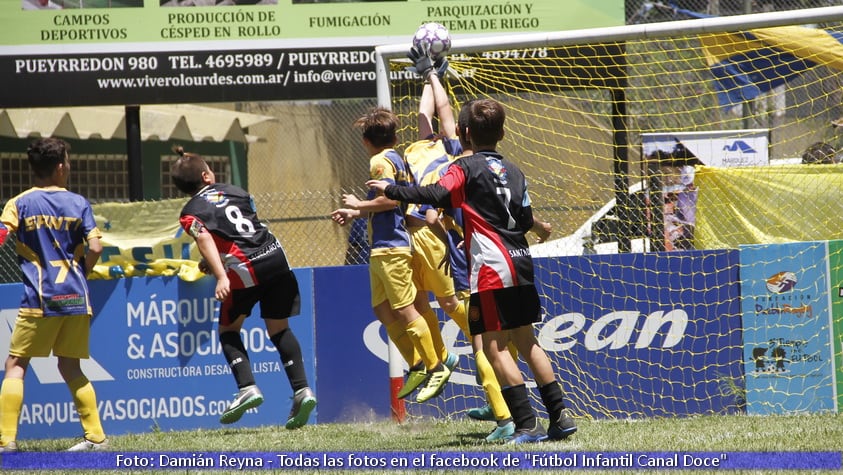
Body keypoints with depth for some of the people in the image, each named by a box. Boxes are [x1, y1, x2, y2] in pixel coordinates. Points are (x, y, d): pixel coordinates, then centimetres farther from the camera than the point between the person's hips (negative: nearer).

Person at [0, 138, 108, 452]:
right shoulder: (78, 204, 5)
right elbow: (95, 248, -2)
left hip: (39, 300, -3)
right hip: (76, 297, 3)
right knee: (70, 368, 14)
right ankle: (96, 436, 9)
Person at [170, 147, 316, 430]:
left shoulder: (190, 213, 6)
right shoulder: (235, 191, 21)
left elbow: (205, 240, -12)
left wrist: (221, 276, -23)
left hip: (246, 269, -4)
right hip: (276, 256, 4)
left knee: (228, 330, 15)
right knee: (279, 329, 16)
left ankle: (247, 388, -3)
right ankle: (302, 389, 5)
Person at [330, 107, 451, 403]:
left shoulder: (381, 162, -10)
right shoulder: (397, 159, 19)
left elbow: (390, 199, -23)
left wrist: (358, 205, -11)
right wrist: (356, 213, 22)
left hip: (389, 248, -10)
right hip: (381, 249, 10)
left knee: (404, 310, -8)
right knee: (383, 311, 12)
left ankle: (436, 368, -6)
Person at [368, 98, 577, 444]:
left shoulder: (467, 168, -5)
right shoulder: (513, 171, 15)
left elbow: (436, 194, -22)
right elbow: (527, 221, 17)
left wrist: (390, 191, -12)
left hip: (493, 268, -7)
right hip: (522, 263, 7)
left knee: (495, 346, -6)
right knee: (526, 342, 16)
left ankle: (527, 424, -13)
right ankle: (560, 415, 14)